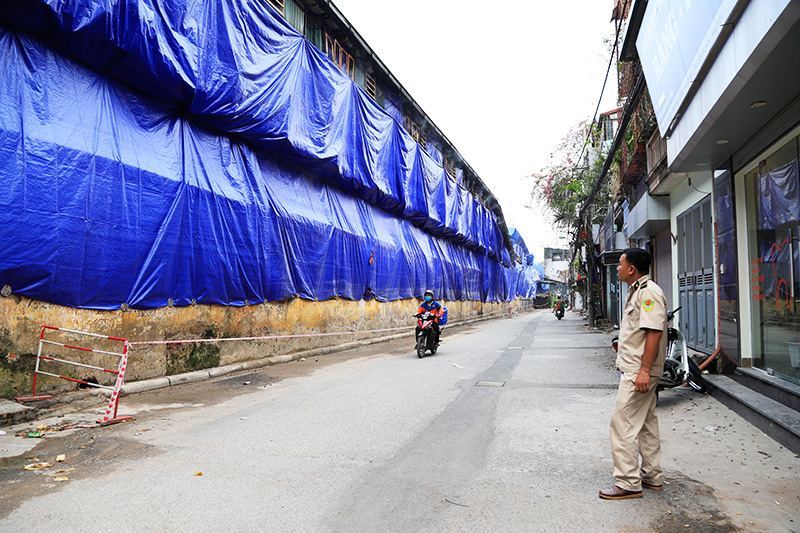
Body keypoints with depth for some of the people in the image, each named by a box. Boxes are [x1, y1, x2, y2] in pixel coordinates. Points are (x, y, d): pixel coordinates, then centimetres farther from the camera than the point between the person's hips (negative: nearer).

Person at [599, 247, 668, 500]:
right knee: (645, 423, 17)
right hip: (637, 369, 11)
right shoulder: (637, 291, 16)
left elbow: (654, 331, -25)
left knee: (623, 423, -7)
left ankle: (628, 482, 0)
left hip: (639, 371, -11)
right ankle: (652, 476, 28)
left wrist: (644, 370, -27)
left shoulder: (649, 292, -18)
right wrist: (624, 345, 17)